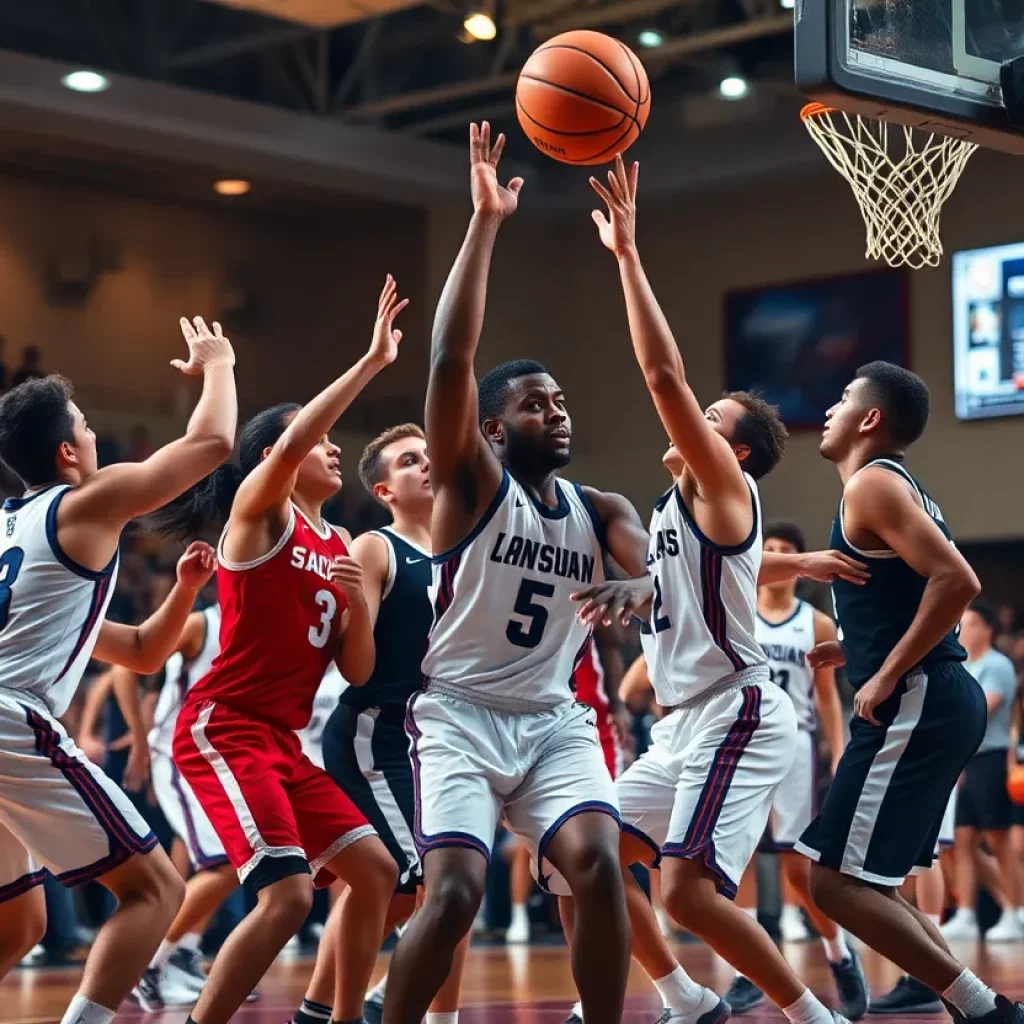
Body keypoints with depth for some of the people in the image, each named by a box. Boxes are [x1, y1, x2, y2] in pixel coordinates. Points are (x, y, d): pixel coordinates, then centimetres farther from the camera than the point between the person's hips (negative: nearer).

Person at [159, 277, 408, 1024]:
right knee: (288, 894, -21)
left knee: (374, 872, 9)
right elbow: (292, 440, -28)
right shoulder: (258, 508, -4)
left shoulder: (339, 546, 17)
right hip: (224, 730, -9)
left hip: (283, 739, 9)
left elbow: (358, 672, 15)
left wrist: (358, 605, -4)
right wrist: (372, 362, -26)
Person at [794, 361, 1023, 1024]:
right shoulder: (898, 486, 20)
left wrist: (889, 675, -18)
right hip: (940, 701, 10)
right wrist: (860, 650, 19)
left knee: (836, 880, -8)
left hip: (914, 706, -10)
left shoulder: (873, 483, -10)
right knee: (868, 880, 16)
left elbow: (957, 580, -23)